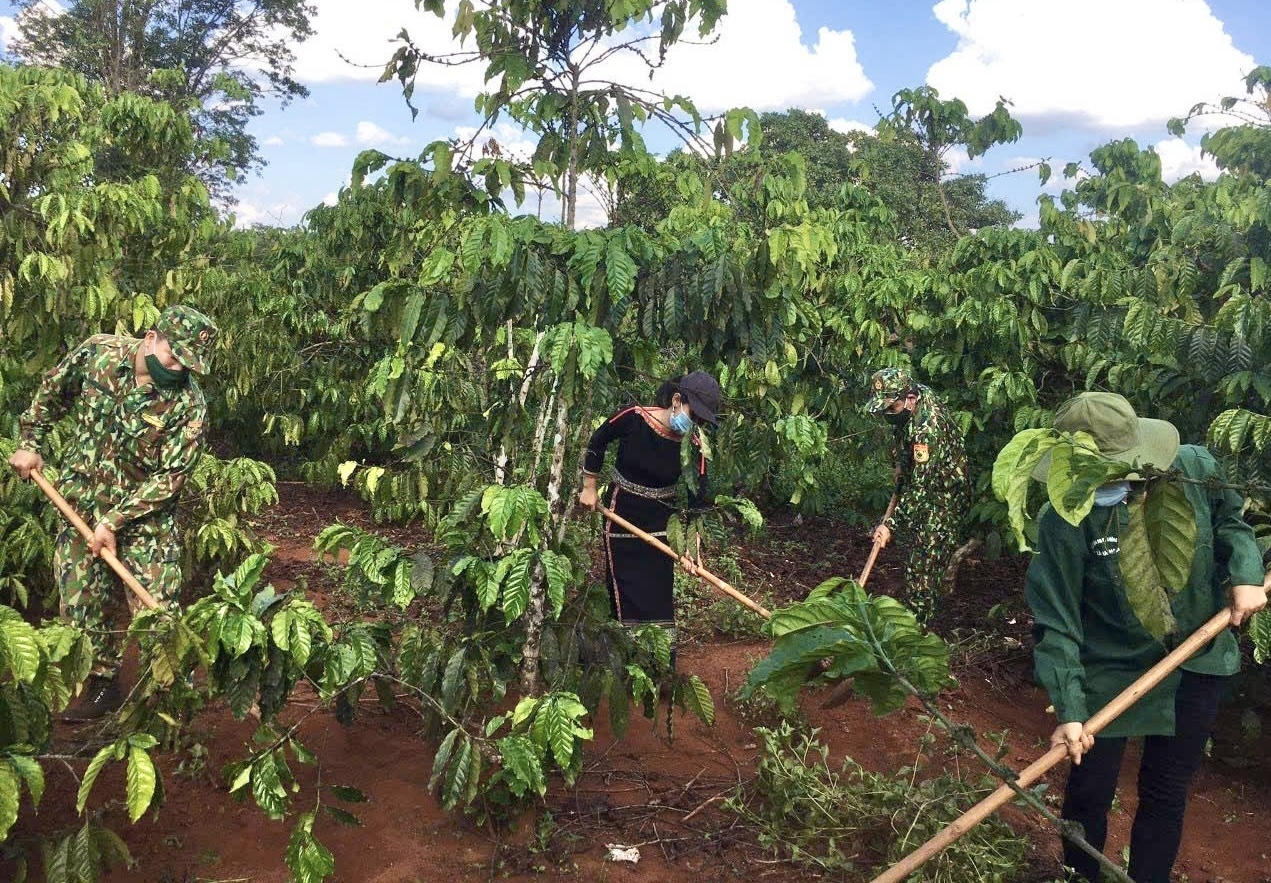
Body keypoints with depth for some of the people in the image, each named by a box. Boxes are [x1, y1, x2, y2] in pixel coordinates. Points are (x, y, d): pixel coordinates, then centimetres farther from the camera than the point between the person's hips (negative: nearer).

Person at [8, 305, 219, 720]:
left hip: (146, 512, -3)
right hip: (81, 499, 3)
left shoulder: (189, 404, -20)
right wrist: (31, 443, 9)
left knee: (157, 605, -5)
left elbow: (169, 477, -18)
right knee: (82, 599, 7)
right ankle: (103, 682, 22)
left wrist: (115, 522, -20)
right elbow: (52, 392, 9)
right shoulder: (98, 351, -10)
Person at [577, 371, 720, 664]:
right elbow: (597, 442, -2)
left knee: (661, 592, 4)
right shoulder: (634, 418, -19)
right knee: (627, 590, 2)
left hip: (660, 521, 2)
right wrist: (589, 488, 1)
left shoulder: (693, 448, -15)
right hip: (621, 515, -1)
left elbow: (696, 499, -14)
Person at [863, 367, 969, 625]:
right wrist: (900, 464, 9)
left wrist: (891, 524, -25)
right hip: (927, 493, 10)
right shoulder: (919, 396, -5)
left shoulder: (929, 428, -33)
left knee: (923, 568, -8)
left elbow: (919, 486, -30)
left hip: (944, 499, -10)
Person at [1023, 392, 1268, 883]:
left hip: (1196, 664, 2)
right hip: (1108, 671, -2)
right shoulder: (1064, 520, -23)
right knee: (1089, 791, 8)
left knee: (1165, 794, 14)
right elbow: (1056, 624, -21)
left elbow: (1230, 521, 8)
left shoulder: (1195, 469, -15)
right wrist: (1069, 712, -26)